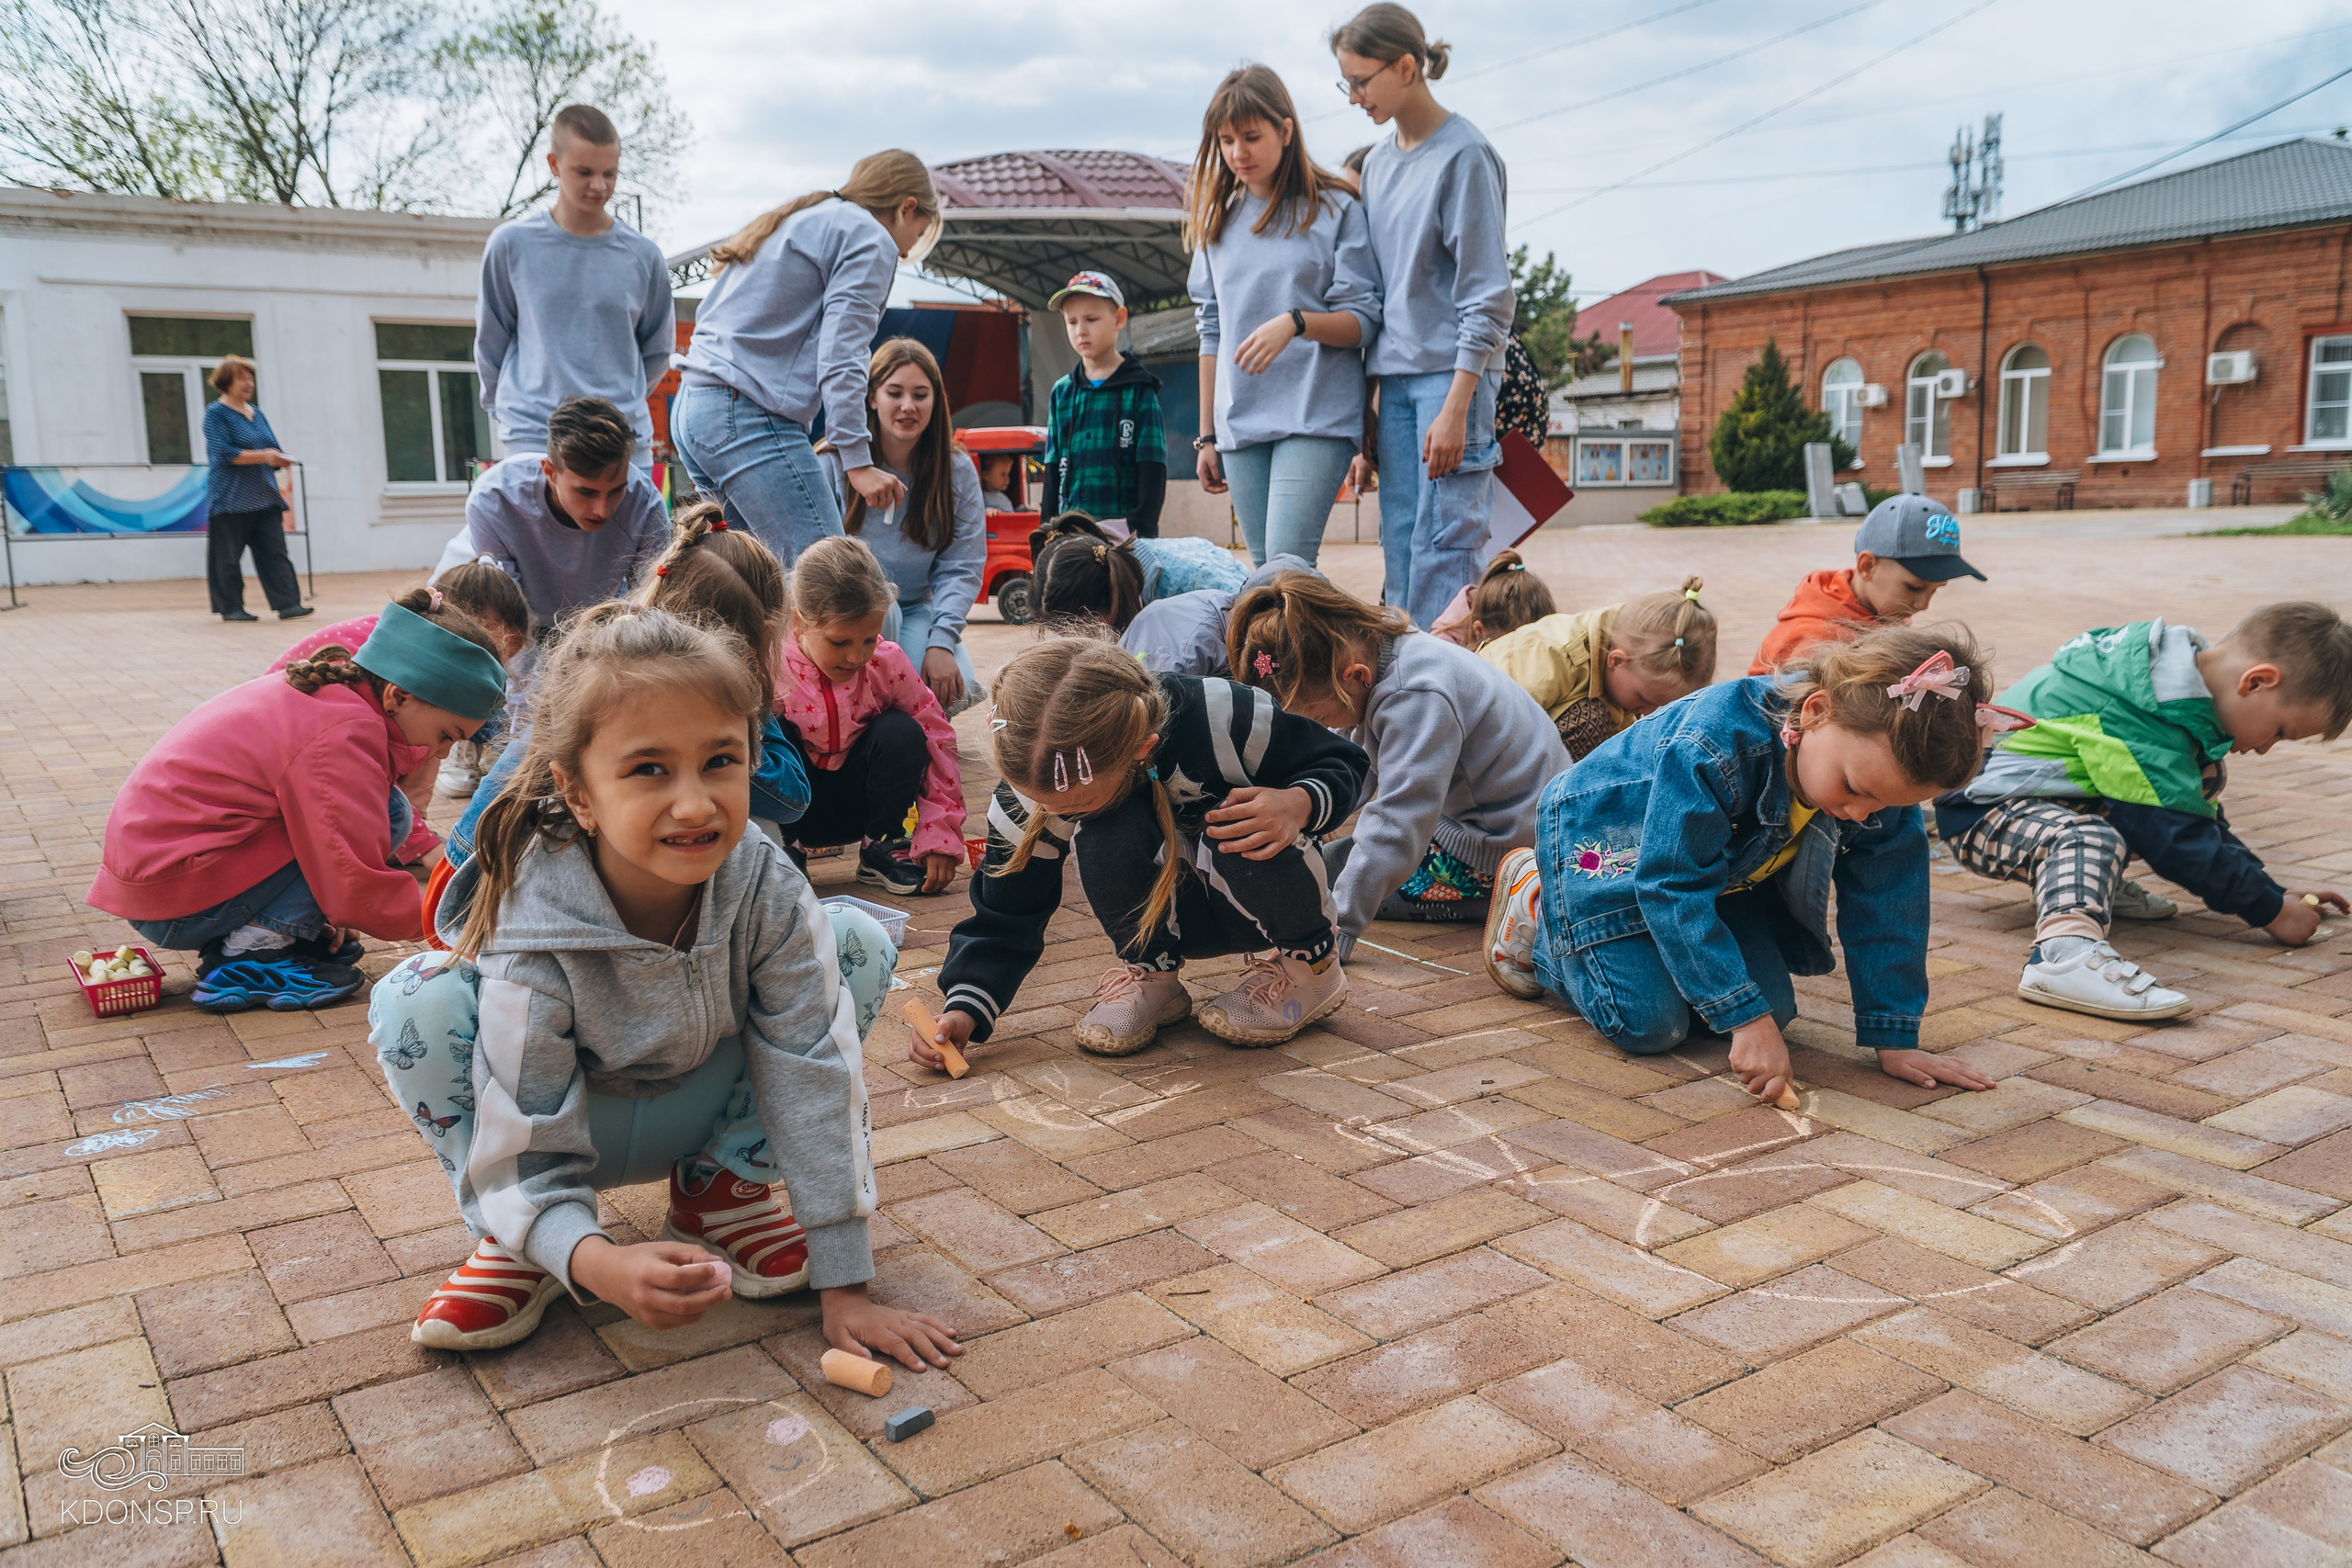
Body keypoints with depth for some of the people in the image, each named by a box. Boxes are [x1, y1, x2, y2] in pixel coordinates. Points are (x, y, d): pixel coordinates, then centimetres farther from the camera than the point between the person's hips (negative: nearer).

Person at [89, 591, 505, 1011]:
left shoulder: (328, 688, 7)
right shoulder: (343, 732, -23)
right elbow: (358, 886, -24)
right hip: (178, 905, -10)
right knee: (388, 813, -14)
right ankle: (248, 956, -12)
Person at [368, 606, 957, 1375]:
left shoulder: (769, 893, -28)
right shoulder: (535, 943, -34)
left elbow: (817, 1083, -23)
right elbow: (527, 1160, -30)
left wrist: (845, 1286, -24)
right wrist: (601, 1265, -52)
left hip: (697, 1115, 3)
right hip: (566, 1124, -2)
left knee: (860, 946, -19)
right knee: (414, 1003, -31)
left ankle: (720, 1188, -4)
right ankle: (514, 1238, -7)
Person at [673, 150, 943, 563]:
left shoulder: (789, 221, 26)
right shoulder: (870, 239, 0)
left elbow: (706, 313, 25)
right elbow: (838, 356, -12)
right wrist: (857, 460, -16)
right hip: (751, 419, -10)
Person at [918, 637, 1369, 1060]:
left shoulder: (1222, 721, -33)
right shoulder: (1033, 784, -24)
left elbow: (1342, 764, -17)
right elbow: (1005, 913, -14)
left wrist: (1298, 804, -39)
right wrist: (964, 1009, -28)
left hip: (1258, 900, -1)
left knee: (1236, 828, -37)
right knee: (1103, 841, -33)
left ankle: (1310, 962, -7)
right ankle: (1150, 974, -3)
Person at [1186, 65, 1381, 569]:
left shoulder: (1335, 211, 1)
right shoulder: (1217, 220, 14)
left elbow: (1364, 320, -3)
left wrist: (1295, 323, -22)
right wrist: (1206, 435, 16)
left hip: (1316, 417, -5)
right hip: (1240, 426, 5)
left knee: (1287, 562, -19)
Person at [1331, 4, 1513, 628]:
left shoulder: (1464, 155, -8)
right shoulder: (1378, 162, 15)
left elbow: (1487, 295, -11)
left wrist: (1456, 408, -18)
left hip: (1451, 370, -7)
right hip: (1394, 372, 7)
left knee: (1443, 542, -9)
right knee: (1399, 541, 6)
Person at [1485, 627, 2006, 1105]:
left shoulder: (1882, 766, -23)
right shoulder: (1714, 744, -42)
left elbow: (1887, 905, -14)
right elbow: (1674, 888, -37)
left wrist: (1895, 1039, -14)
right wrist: (1748, 1020, -40)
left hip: (1728, 864, 7)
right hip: (1609, 843, -6)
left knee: (1773, 1008, -5)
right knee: (1649, 1024, -16)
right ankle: (1535, 906, 7)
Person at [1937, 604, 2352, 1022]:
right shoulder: (2141, 722, -27)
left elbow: (2199, 816, 14)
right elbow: (2179, 838, -24)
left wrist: (2272, 889, 12)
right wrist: (2270, 908, -13)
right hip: (1984, 809, -10)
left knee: (2204, 776, 10)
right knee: (2088, 839, -39)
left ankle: (2092, 881, 3)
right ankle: (2063, 952, -61)